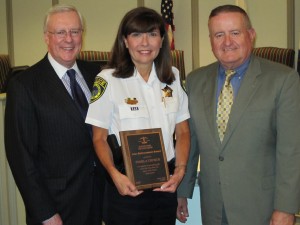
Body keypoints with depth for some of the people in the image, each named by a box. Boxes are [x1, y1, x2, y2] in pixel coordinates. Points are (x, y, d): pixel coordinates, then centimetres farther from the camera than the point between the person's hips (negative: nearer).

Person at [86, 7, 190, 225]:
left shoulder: (173, 77, 3)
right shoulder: (108, 80, -8)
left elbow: (183, 131, 8)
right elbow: (99, 138, -4)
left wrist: (180, 170, -7)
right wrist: (115, 175, -19)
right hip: (126, 187, -3)